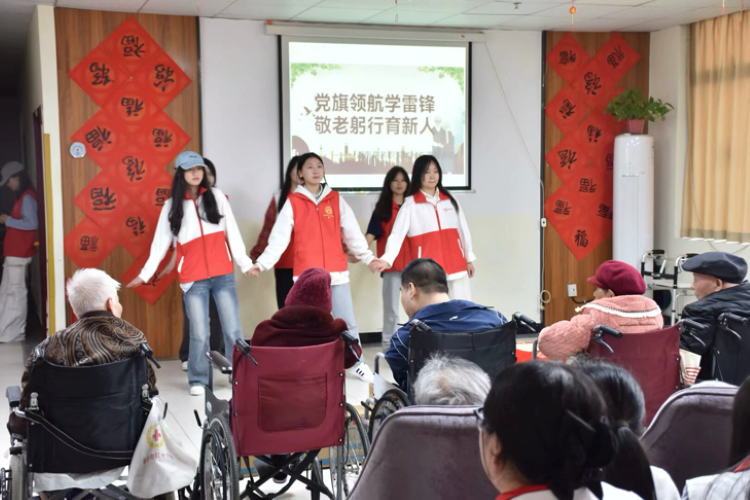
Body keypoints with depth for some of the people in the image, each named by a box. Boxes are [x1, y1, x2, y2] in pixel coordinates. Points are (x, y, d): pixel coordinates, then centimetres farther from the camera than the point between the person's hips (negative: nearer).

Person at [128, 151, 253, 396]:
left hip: (223, 275, 1)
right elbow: (161, 242, 5)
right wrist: (146, 273, 0)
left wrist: (245, 262, 4)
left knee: (233, 329, 2)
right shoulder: (171, 206, 5)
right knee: (199, 334, 1)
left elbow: (232, 231, 5)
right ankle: (198, 381, 14)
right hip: (193, 279, -1)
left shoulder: (217, 196, 5)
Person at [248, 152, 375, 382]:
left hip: (337, 272, 2)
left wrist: (368, 258, 2)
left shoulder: (336, 200, 7)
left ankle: (356, 362, 21)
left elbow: (353, 233, 8)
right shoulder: (292, 202, 2)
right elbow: (279, 238, -4)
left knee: (348, 321, 5)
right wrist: (262, 263, -13)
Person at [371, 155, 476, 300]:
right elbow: (397, 234, -14)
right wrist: (387, 259, -29)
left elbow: (463, 229, 13)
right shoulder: (410, 204, -4)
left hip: (456, 266, 4)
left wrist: (469, 258, 13)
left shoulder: (449, 200, 9)